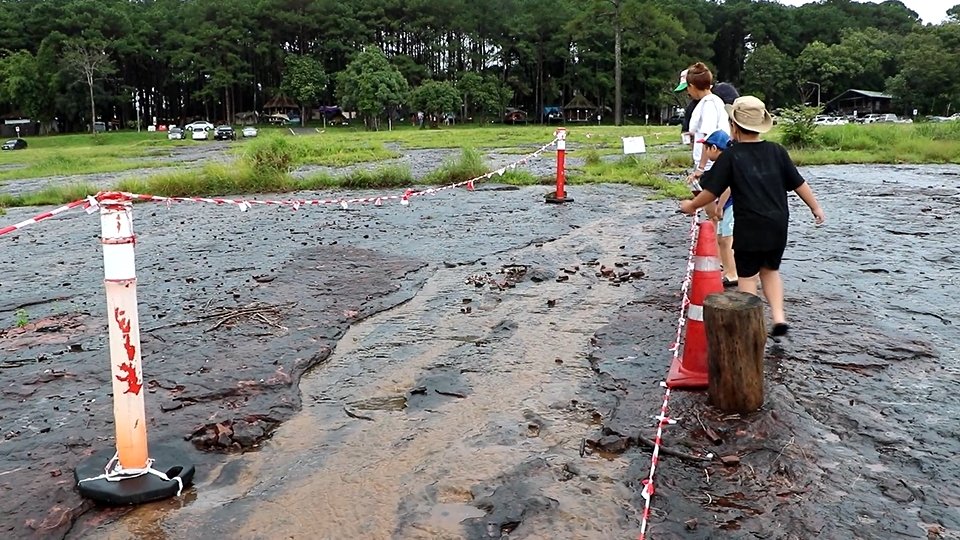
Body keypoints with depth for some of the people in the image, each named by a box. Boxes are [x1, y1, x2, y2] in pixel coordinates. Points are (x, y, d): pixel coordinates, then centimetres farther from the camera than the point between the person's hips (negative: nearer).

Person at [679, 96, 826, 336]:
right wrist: (816, 207, 21)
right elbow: (798, 183, 8)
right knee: (771, 270, 22)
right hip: (777, 226, 5)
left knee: (747, 276, 7)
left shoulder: (731, 156, -9)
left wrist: (691, 205, 7)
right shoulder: (776, 151, 2)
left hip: (748, 228, -4)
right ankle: (779, 317, 15)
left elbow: (711, 191, -10)